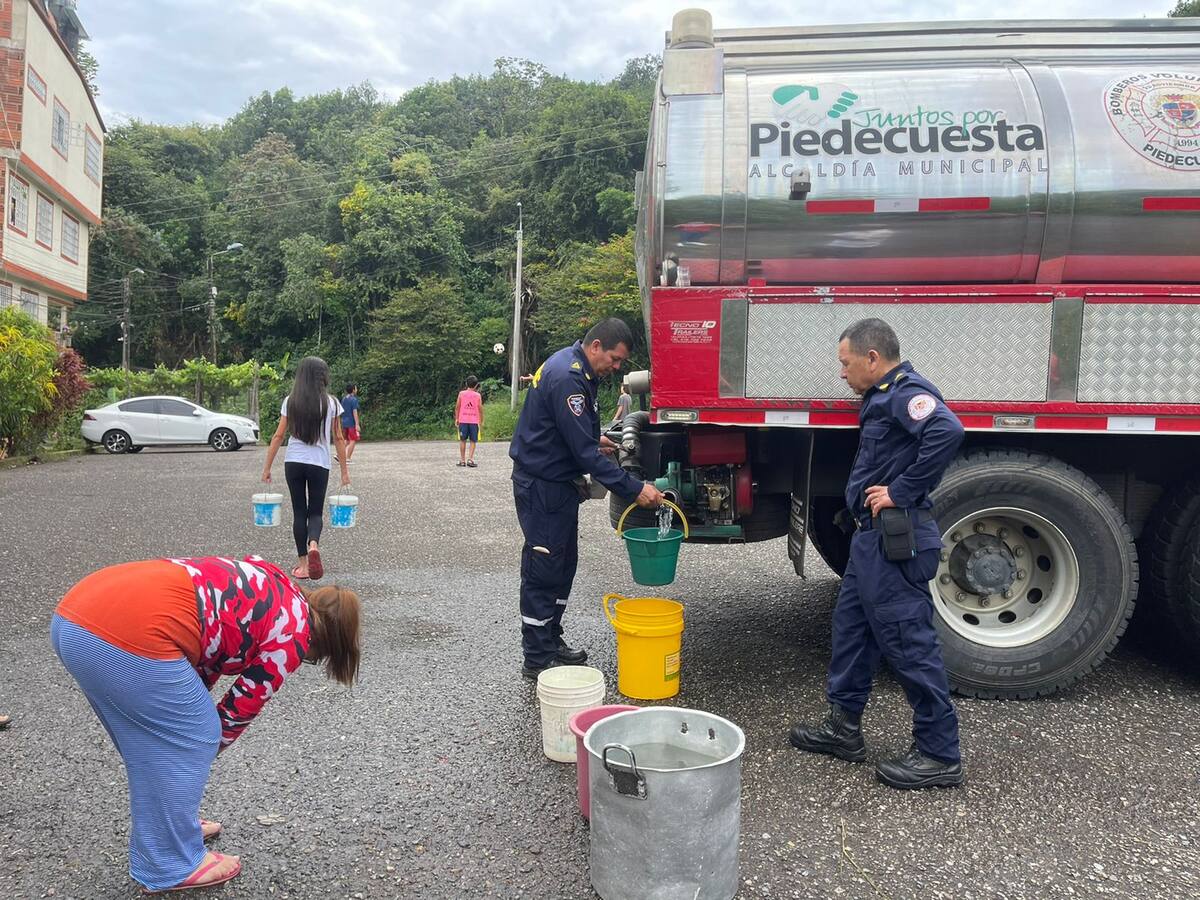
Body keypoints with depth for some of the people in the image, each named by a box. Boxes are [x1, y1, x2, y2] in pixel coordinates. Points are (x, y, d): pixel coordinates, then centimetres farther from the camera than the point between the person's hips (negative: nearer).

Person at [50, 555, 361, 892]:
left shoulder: (265, 589, 27)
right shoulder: (293, 632, 4)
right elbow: (242, 706, 12)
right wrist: (204, 745, 29)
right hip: (130, 634, -9)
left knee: (152, 739, 26)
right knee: (190, 740, 11)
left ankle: (173, 824, 44)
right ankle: (171, 865, 24)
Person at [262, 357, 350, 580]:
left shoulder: (290, 402, 0)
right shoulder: (331, 403, -2)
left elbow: (278, 436, -1)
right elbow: (338, 438, 0)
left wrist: (267, 467, 5)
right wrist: (344, 470, 7)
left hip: (293, 462, 1)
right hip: (320, 464, -1)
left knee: (299, 512, 11)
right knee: (316, 512, 10)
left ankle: (303, 564, 9)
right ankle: (313, 545, -22)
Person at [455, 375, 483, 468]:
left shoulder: (461, 393, 1)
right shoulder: (478, 395, 0)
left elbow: (457, 407, 2)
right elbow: (480, 409, 1)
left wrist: (456, 419, 11)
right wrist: (481, 421, 11)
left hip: (463, 420, 1)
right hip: (474, 421, -1)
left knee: (463, 440, 9)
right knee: (473, 441, 5)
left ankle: (462, 460, 10)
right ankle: (470, 459, -8)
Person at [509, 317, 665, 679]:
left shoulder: (573, 367, 8)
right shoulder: (566, 378, -24)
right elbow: (584, 452, -27)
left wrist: (594, 441, 11)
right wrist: (633, 489, -26)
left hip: (558, 482, 10)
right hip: (541, 485, -10)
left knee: (563, 564, 16)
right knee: (542, 569, -3)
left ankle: (551, 640, 27)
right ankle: (537, 659, 6)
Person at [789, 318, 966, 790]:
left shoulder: (906, 392, -15)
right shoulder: (882, 397, 16)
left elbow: (947, 431, -33)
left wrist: (902, 492, -26)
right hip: (872, 538, 11)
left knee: (909, 642, -3)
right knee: (851, 627, 17)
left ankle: (939, 754, 9)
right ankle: (844, 728, 29)